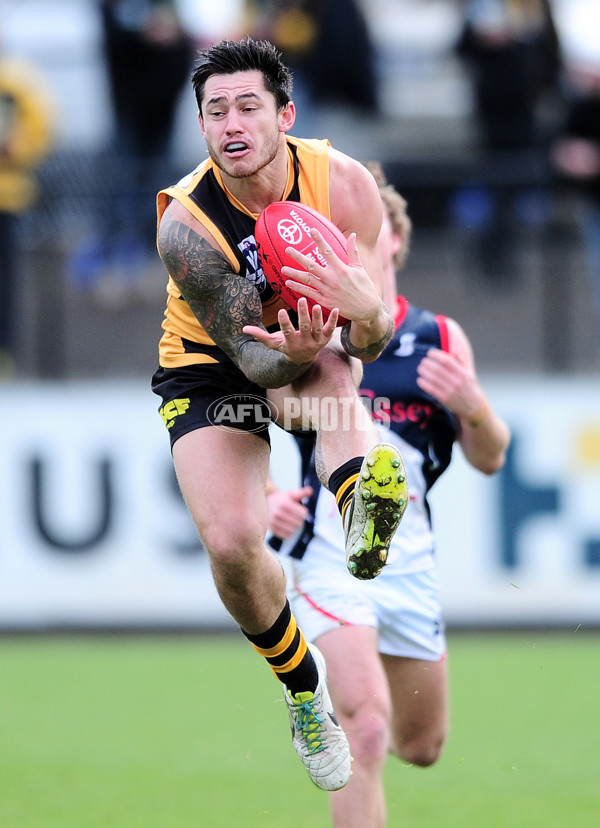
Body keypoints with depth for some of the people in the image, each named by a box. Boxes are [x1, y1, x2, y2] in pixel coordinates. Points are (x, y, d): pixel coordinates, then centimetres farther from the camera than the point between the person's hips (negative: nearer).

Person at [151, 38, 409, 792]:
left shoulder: (342, 183, -23)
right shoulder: (185, 225, -27)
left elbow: (367, 346, -21)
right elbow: (251, 357, -25)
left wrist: (366, 313, -46)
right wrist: (291, 352, -48)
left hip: (315, 353, 1)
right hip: (211, 365, -1)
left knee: (329, 364, -36)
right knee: (231, 541, -21)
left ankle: (361, 485, -64)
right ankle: (302, 685, 5)